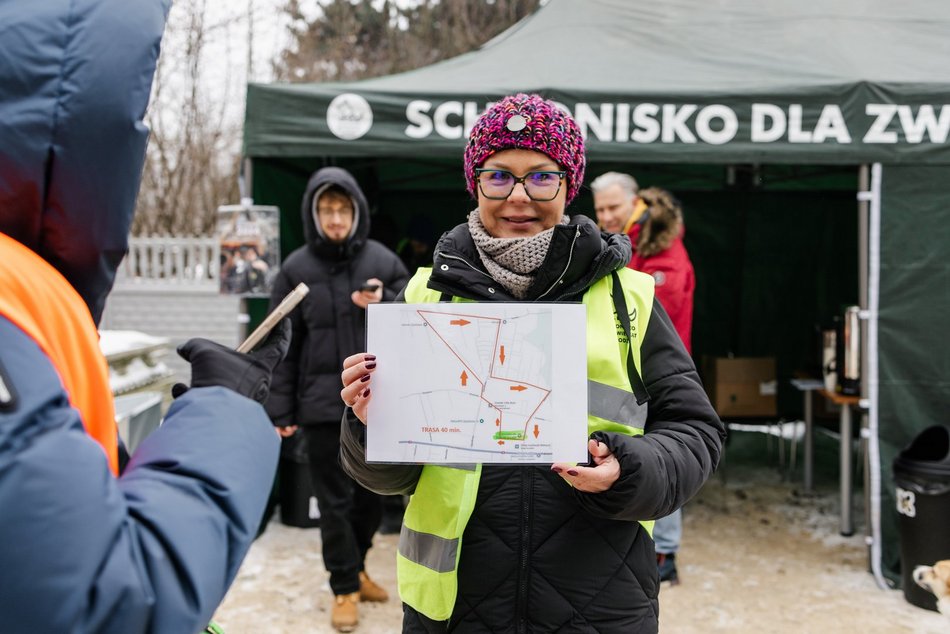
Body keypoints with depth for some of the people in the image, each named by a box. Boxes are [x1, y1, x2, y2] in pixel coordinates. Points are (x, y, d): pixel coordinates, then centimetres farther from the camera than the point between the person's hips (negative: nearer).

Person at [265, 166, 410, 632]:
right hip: (323, 403, -1)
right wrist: (281, 409, -2)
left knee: (371, 494, 14)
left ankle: (356, 568, 36)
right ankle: (345, 586, 23)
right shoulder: (296, 269, -1)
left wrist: (384, 304, -13)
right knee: (334, 500, 6)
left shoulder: (383, 260, 2)